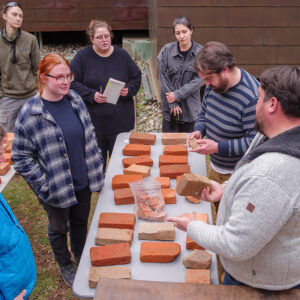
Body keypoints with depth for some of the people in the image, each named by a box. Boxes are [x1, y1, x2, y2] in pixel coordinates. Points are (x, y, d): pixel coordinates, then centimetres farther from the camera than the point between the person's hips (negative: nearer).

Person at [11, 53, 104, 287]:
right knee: (59, 228, 20)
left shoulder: (76, 100, -3)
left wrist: (96, 168, 6)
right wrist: (44, 185, -16)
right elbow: (21, 157, -14)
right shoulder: (30, 114, -19)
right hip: (56, 188, -4)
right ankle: (65, 266, 46)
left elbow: (90, 136, 8)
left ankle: (81, 257, 50)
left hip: (83, 182, 4)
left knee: (81, 223, 24)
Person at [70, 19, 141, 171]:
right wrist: (92, 95, -18)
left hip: (120, 120, 2)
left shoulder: (122, 55, 5)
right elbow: (72, 82, -5)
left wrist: (129, 89, -7)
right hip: (93, 120, -2)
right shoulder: (82, 56, -3)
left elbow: (136, 77, 13)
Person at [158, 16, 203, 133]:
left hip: (191, 107, 0)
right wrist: (172, 103, -9)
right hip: (169, 106, 0)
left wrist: (178, 95, -14)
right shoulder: (166, 50, -4)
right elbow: (163, 77, -5)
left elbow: (198, 79, -7)